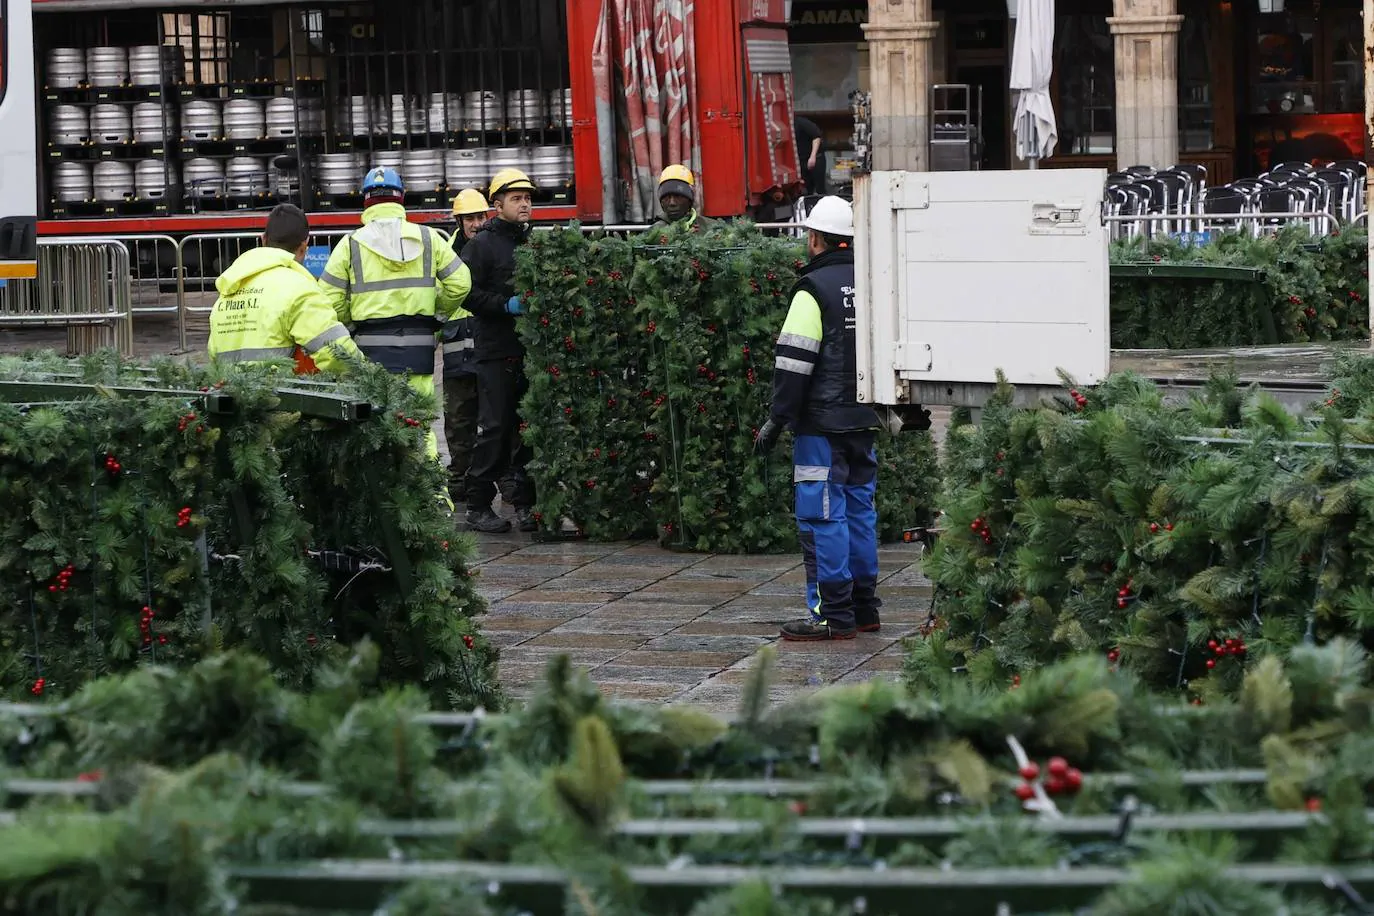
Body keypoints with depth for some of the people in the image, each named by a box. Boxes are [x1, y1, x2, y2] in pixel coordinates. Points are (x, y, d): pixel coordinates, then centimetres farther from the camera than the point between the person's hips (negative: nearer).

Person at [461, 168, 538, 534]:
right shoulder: (481, 245, -2)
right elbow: (467, 293, -10)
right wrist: (506, 304, -18)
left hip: (532, 350, 6)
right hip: (497, 351, -6)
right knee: (495, 428, -6)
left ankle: (524, 502, 13)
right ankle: (478, 505, 0)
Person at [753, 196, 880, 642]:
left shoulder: (814, 291, -12)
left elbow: (794, 362, -15)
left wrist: (777, 420, -11)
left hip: (823, 422, -8)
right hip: (864, 421, 8)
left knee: (823, 514, -5)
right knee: (859, 509, 14)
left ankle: (832, 615, -5)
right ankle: (864, 608, 18)